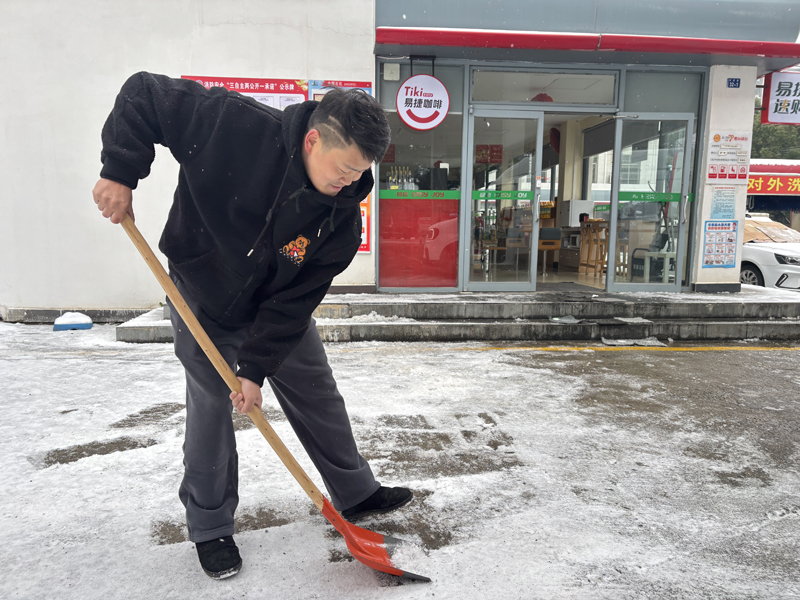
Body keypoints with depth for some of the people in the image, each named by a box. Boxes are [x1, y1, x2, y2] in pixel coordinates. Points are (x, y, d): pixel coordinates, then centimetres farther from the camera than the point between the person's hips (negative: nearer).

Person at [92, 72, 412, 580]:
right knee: (210, 412, 1)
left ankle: (357, 494, 30)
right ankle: (211, 528, 23)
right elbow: (144, 93, -18)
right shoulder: (233, 124, -31)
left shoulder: (342, 215, -23)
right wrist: (121, 172, -26)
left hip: (278, 308, 3)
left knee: (319, 399, 9)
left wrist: (256, 367, -21)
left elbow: (295, 299, -20)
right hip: (202, 301, -2)